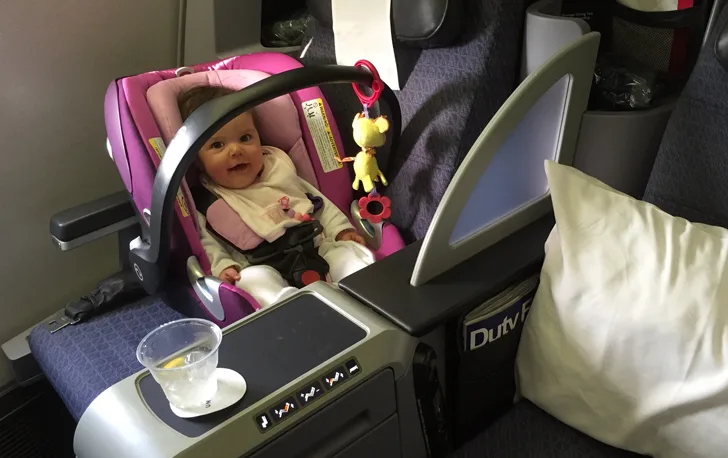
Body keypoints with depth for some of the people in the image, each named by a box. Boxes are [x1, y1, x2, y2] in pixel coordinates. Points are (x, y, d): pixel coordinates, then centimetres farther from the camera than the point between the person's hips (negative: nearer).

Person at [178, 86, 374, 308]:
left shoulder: (279, 169, 14)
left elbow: (318, 201, 20)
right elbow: (207, 241, -1)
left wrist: (340, 229, 10)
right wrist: (222, 265, -19)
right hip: (267, 269, -4)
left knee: (350, 250, -16)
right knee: (253, 277, -34)